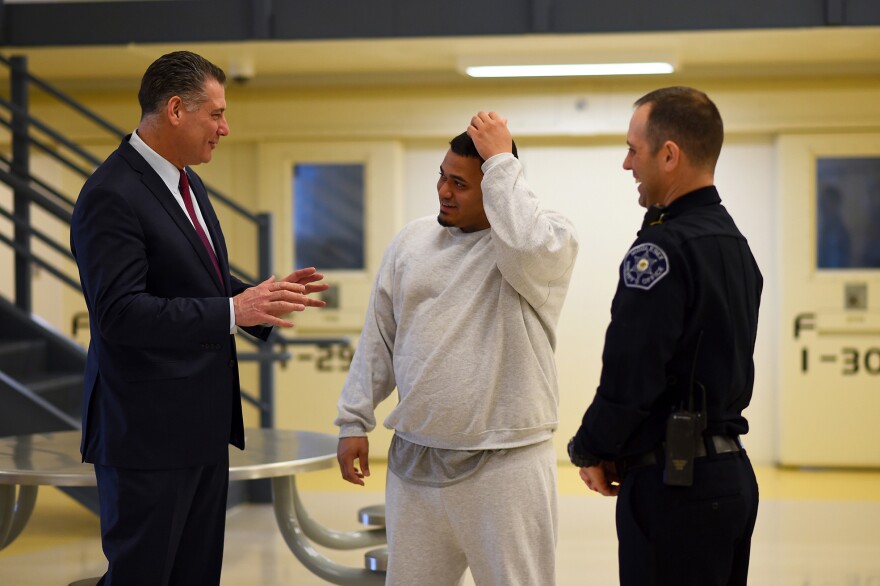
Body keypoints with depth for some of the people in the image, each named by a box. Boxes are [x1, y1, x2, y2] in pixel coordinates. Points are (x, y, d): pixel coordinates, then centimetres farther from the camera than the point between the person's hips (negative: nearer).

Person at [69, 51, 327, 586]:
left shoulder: (188, 184, 13)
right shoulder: (111, 196, -17)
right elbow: (120, 312, -25)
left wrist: (262, 297, 4)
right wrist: (233, 311, -29)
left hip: (204, 423, 9)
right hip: (148, 431, -9)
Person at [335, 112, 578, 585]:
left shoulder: (549, 237, -6)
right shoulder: (411, 240, 9)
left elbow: (528, 249, -32)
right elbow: (379, 338, 13)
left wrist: (501, 160, -21)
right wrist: (355, 421, 11)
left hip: (506, 464, -5)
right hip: (414, 459, 5)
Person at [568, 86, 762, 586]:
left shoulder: (663, 249, -18)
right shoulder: (734, 243, 12)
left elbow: (630, 374, -21)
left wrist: (589, 452, -3)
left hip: (675, 486, -9)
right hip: (731, 473, 9)